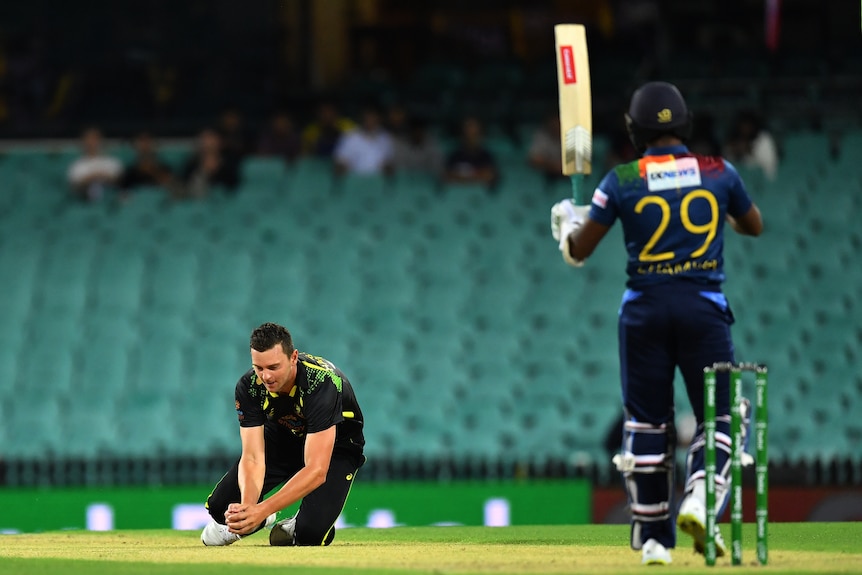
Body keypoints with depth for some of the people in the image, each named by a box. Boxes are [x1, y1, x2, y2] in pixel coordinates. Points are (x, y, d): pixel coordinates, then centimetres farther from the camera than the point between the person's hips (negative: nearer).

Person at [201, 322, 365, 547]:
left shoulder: (321, 383, -38)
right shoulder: (250, 386, -24)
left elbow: (316, 470, -41)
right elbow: (252, 458, -26)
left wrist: (262, 509, -50)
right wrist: (248, 506, -47)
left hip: (333, 446, -4)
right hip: (282, 439, 4)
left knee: (311, 534, -26)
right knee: (219, 505, -12)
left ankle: (297, 527, 11)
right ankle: (244, 522, 24)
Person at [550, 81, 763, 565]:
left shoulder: (622, 181, -1)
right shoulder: (719, 172, 3)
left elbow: (578, 251, 5)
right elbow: (755, 226, 21)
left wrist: (566, 223, 26)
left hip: (645, 308, 1)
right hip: (704, 307, -1)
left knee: (647, 421, 10)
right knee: (721, 414, 5)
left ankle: (654, 538, 11)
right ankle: (701, 499, -22)